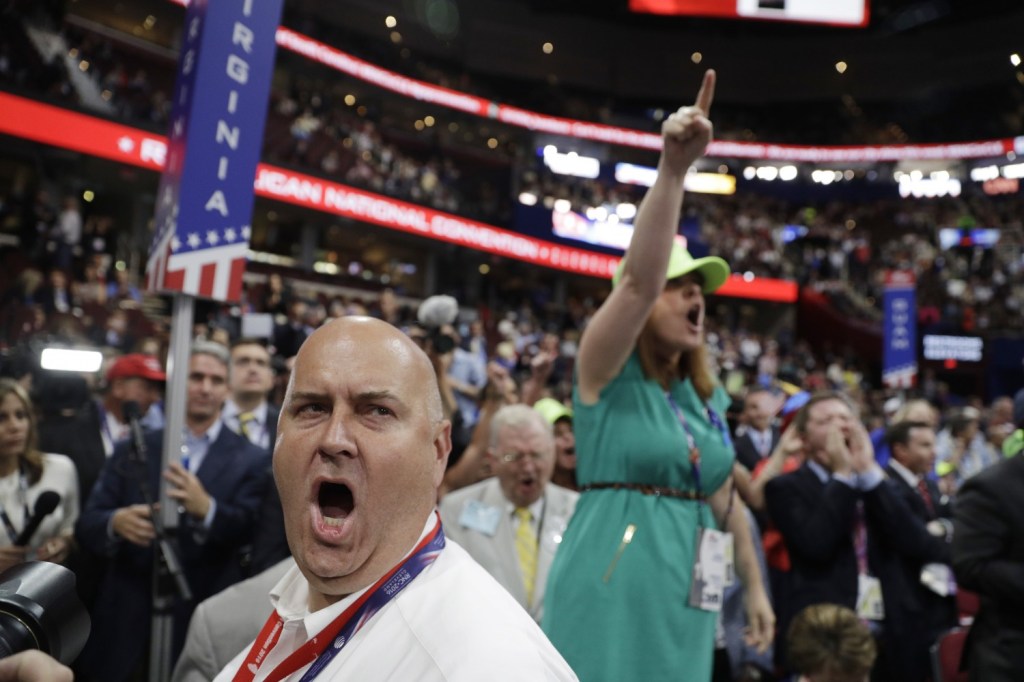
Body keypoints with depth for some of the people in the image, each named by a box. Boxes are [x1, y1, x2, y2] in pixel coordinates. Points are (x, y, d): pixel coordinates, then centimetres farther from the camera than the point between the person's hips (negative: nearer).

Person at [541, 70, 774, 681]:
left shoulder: (707, 396, 9)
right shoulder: (608, 373, -9)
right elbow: (638, 279, -27)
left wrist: (755, 586, 21)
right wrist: (673, 168, -35)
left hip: (684, 601, 6)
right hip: (610, 588, -6)